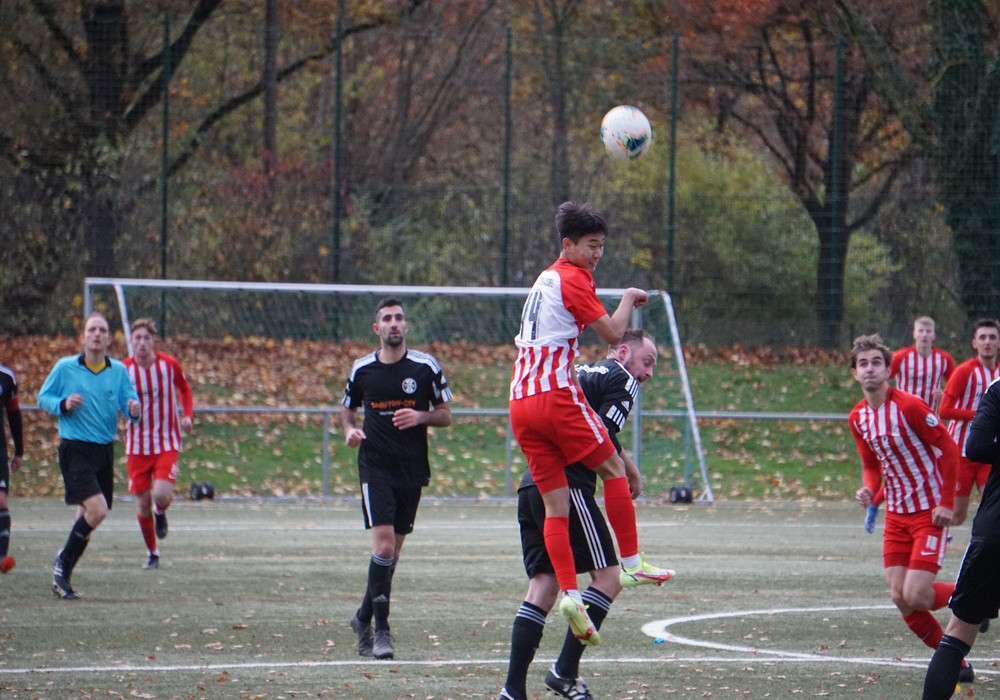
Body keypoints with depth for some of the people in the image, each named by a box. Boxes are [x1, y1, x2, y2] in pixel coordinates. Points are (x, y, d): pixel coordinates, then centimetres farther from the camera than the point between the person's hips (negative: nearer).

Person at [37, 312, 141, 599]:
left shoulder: (119, 371, 4)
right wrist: (64, 404, -16)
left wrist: (134, 409, -20)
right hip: (75, 449, -5)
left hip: (105, 450, 5)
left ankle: (62, 575, 25)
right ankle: (63, 563, -3)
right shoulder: (65, 368, -3)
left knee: (88, 515, 10)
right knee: (97, 509, -21)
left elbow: (129, 403, 4)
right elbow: (43, 398, 4)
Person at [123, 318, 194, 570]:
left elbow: (184, 388, 13)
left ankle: (161, 512, 18)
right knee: (143, 503, 2)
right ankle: (152, 552, 23)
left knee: (162, 495, -20)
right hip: (137, 444, 1)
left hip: (167, 442, -1)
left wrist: (188, 415, -3)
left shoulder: (169, 365, -7)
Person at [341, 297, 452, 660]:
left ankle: (364, 617, 28)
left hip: (412, 468, 2)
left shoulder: (426, 366, 0)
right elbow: (348, 409, 17)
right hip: (375, 466, -2)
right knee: (384, 545, -15)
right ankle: (380, 630, -12)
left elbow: (445, 415, 5)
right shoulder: (362, 369, 2)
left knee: (393, 550, 9)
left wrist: (420, 416, -15)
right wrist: (350, 431, -5)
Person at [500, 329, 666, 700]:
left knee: (543, 585, 7)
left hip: (532, 486, 9)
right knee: (608, 576, -2)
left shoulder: (579, 373, 27)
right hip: (567, 486, -9)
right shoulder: (621, 380, 1)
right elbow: (604, 439, -12)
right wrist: (632, 475, 3)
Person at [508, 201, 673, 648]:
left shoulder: (546, 280, 22)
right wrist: (629, 301, 10)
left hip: (521, 404, 8)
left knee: (555, 503, 1)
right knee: (613, 468, 7)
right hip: (557, 395, -8)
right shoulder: (573, 279, -5)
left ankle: (568, 591, -10)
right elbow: (612, 333, -7)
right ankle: (631, 562, 8)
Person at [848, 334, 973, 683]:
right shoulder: (858, 418, 4)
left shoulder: (909, 406, -17)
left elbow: (949, 449, -13)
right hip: (896, 515, 7)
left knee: (916, 596, -15)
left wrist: (946, 503, -15)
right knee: (900, 598, -2)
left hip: (930, 512, -7)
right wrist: (869, 488, -6)